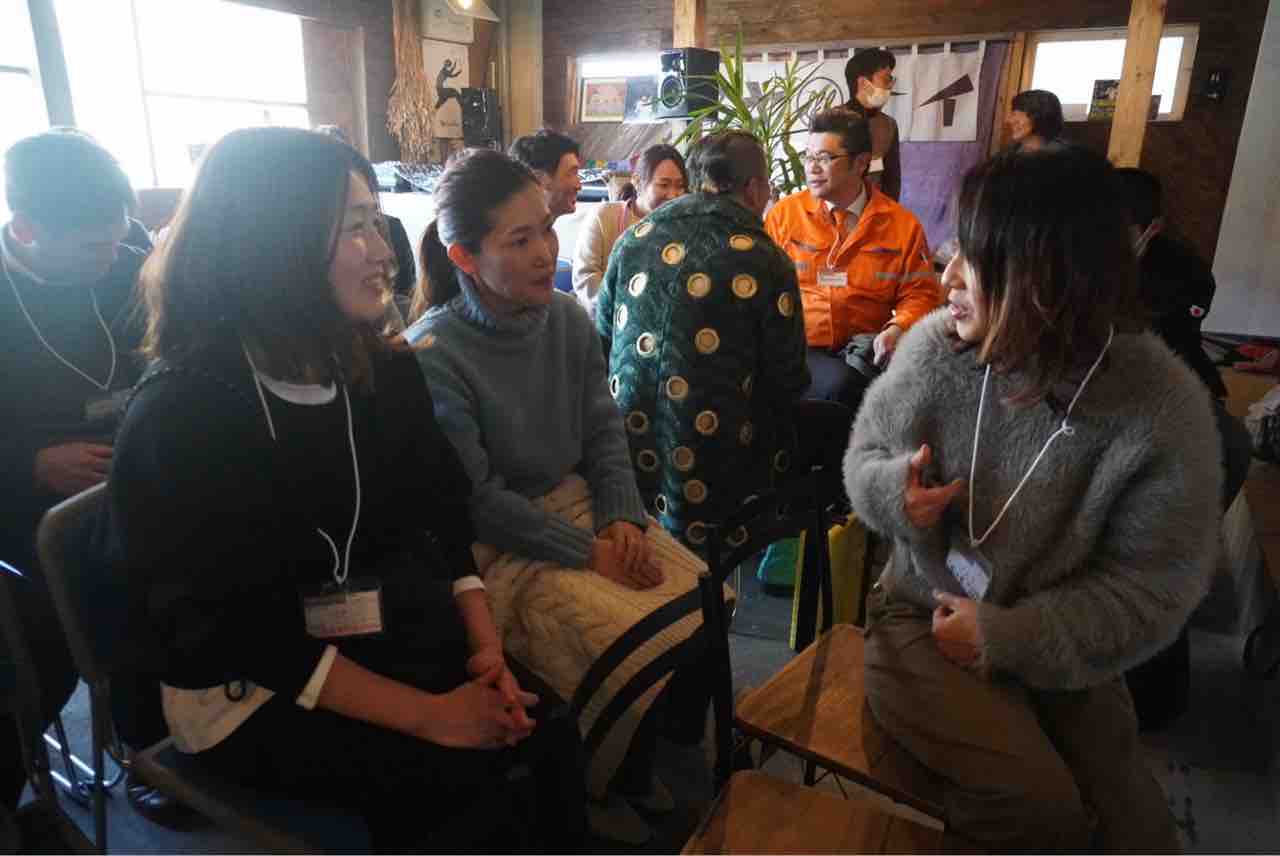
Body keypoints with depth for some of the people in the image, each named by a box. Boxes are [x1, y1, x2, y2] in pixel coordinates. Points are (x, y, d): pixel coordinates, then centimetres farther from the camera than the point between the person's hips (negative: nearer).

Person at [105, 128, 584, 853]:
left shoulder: (387, 368, 2)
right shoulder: (180, 416, -17)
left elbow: (442, 517, 4)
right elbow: (232, 630, -20)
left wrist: (485, 644, -11)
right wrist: (425, 714, -23)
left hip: (394, 638, 5)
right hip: (250, 688, -5)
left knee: (547, 732, -16)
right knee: (466, 771, -22)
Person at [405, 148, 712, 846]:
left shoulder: (568, 318, 0)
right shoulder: (431, 356, -18)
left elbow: (604, 430, 6)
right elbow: (476, 500, -17)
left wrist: (624, 520, -10)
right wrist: (586, 552, -17)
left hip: (582, 505, 6)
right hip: (498, 546, -6)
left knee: (705, 605, -8)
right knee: (635, 643, -20)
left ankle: (639, 762, 20)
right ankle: (596, 788, 14)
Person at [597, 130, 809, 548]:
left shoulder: (634, 239, 4)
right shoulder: (766, 262, -9)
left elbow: (602, 338, 14)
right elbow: (788, 383, -3)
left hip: (628, 448, 6)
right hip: (711, 468, -5)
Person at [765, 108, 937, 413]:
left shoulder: (903, 225, 6)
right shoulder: (783, 214, 5)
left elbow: (920, 293, 7)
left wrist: (898, 328, -14)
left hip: (864, 349, 2)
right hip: (796, 349, -2)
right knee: (842, 385, -32)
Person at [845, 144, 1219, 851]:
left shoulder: (1162, 408, -18)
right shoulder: (933, 346, -13)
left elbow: (1150, 589, -13)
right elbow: (864, 456, 2)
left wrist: (1006, 637, -21)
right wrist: (895, 492, -22)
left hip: (1060, 655, 1)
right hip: (925, 620, -1)